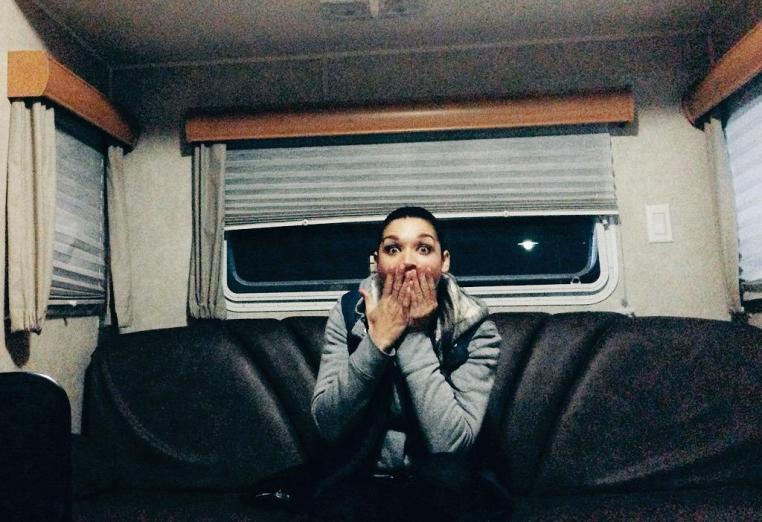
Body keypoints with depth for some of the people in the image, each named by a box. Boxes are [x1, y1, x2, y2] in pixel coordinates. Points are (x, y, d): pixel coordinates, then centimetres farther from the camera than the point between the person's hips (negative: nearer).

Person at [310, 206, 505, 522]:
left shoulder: (475, 329, -14)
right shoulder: (349, 312, -9)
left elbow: (451, 442, -24)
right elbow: (328, 425, -16)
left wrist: (415, 337, -26)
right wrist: (378, 339, -26)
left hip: (438, 486, 1)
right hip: (360, 477, 0)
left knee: (447, 470, -33)